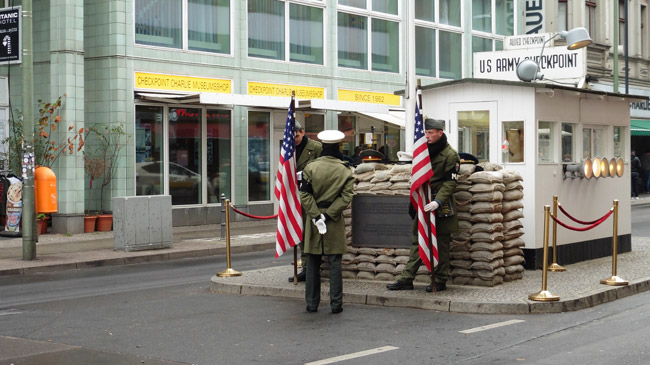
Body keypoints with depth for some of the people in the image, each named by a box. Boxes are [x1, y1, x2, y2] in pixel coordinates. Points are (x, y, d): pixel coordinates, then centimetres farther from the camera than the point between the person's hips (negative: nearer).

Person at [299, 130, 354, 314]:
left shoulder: (310, 168, -4)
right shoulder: (345, 171, -2)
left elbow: (305, 195, -10)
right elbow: (346, 197, -10)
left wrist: (316, 216, -11)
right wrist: (328, 215, -12)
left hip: (314, 219, 0)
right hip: (335, 222, 0)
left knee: (313, 264, 8)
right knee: (335, 263, 4)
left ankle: (312, 303, 12)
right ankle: (336, 304, 4)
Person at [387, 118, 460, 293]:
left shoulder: (450, 155, -10)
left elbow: (450, 182, -15)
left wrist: (438, 201, -27)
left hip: (441, 207, -7)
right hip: (423, 203, 7)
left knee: (441, 244, 2)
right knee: (417, 241, 8)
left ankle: (440, 281, 10)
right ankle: (407, 279, 10)